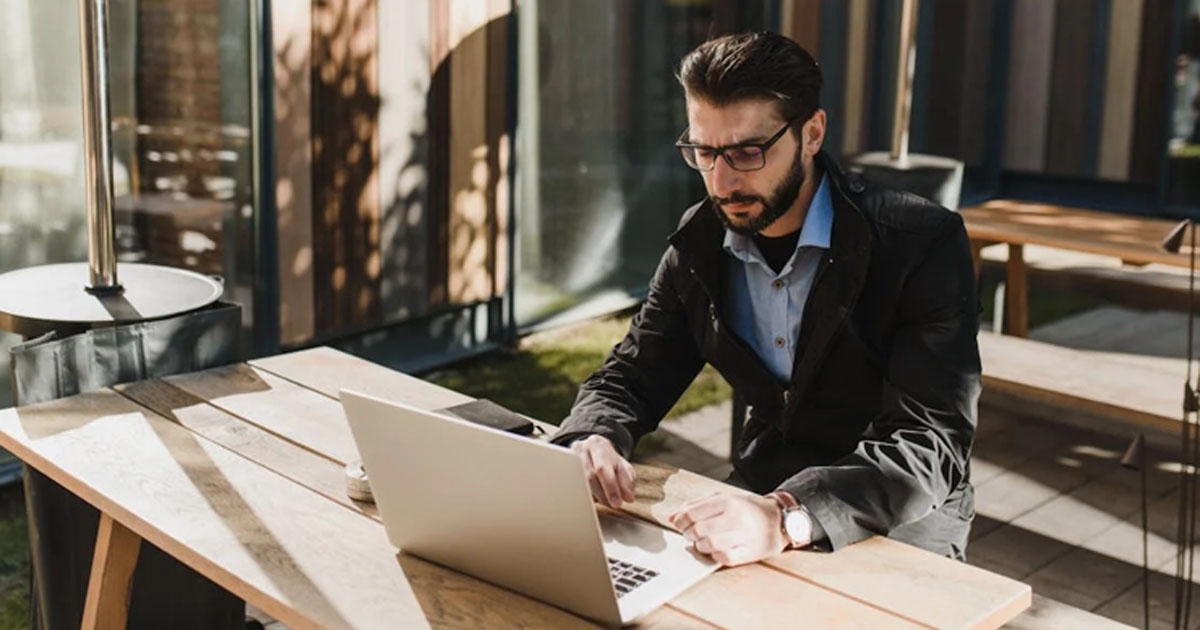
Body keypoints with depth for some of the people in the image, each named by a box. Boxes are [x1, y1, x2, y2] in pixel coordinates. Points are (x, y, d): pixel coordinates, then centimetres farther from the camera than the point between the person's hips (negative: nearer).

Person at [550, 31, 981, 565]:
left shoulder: (922, 244, -18)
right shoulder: (700, 244, -2)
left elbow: (931, 447, -26)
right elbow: (629, 378, 4)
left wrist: (787, 518, -42)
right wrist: (592, 441, -21)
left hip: (900, 526, -4)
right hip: (761, 496, 5)